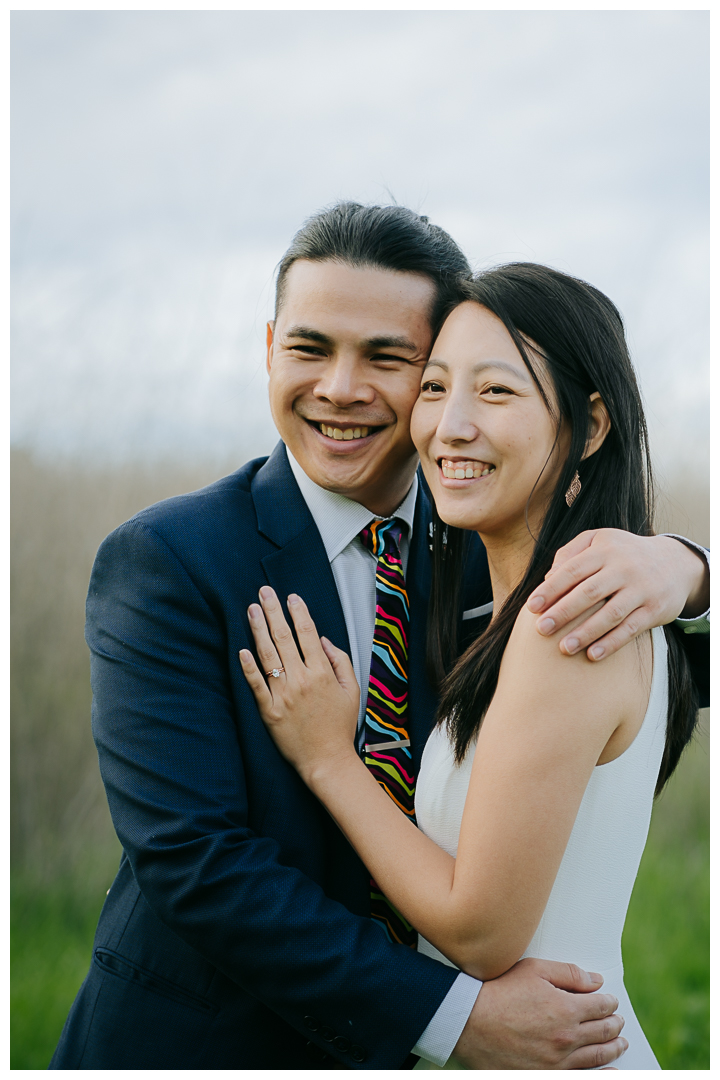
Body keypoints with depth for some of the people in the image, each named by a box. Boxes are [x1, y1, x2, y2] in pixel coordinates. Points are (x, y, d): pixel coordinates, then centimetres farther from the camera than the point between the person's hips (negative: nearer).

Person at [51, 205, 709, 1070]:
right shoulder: (162, 561, -17)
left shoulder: (480, 547, -3)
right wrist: (455, 1014, -26)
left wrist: (676, 569, -26)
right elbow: (191, 858, -23)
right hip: (192, 1037, -4)